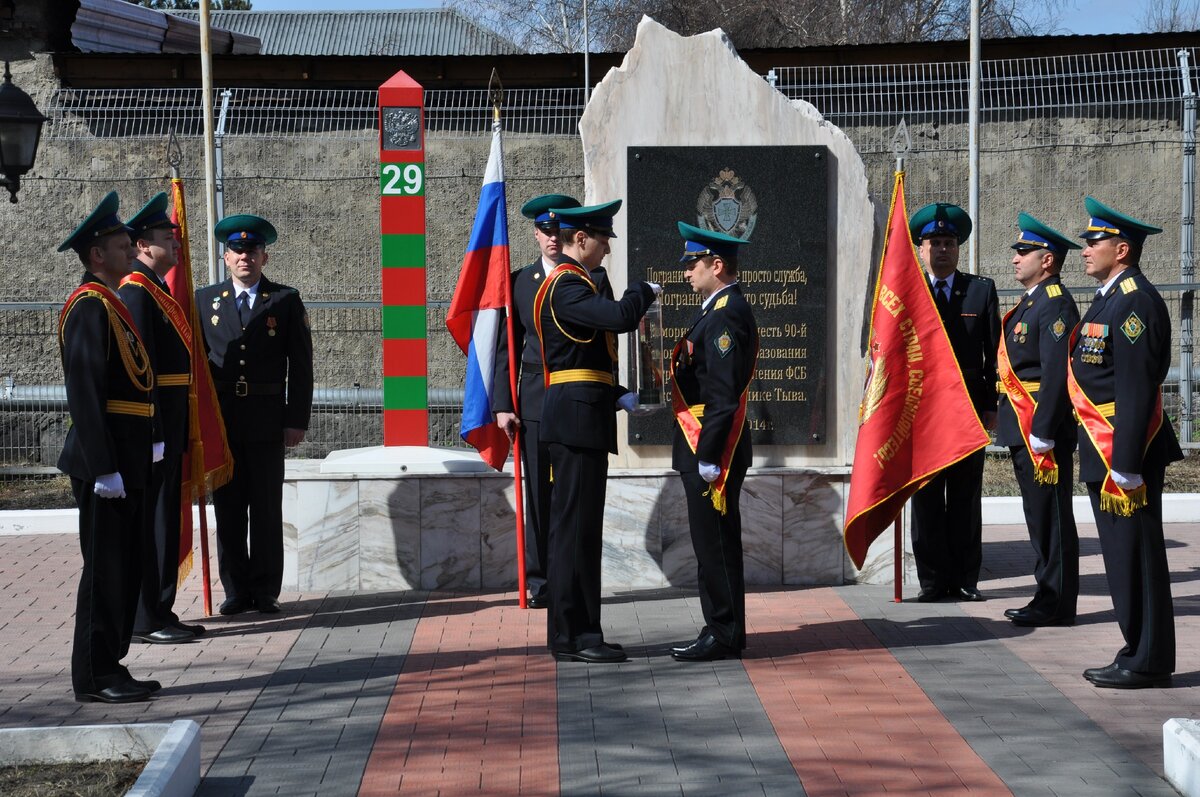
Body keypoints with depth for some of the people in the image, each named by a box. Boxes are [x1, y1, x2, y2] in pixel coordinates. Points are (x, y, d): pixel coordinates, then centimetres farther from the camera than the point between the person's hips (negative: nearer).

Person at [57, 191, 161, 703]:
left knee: (124, 569, 13)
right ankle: (95, 679, 4)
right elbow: (84, 393, -20)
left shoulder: (112, 304, 16)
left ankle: (109, 669, 21)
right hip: (105, 464, -10)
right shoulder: (90, 307, -14)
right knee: (105, 569, -4)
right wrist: (104, 468, -22)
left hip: (126, 462, 10)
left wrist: (148, 446, 19)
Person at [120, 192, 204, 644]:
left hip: (169, 424, 10)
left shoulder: (158, 290, 17)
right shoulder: (136, 290, -14)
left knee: (163, 517, 13)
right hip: (153, 422, -10)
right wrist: (153, 431, -23)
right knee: (151, 518, -5)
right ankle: (147, 620, 1)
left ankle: (159, 612, 21)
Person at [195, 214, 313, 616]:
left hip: (268, 422, -1)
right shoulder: (205, 299, 10)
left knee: (267, 509, 2)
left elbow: (301, 366, 3)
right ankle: (236, 590, 12)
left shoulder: (286, 300, 5)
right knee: (228, 510, 4)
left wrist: (297, 420, -4)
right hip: (220, 420, 2)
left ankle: (266, 591, 10)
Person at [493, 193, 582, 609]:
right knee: (538, 496, 3)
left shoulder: (592, 279, 5)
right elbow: (507, 348, 7)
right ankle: (539, 582, 9)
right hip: (535, 401, 1)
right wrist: (503, 404, 0)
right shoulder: (520, 281, 8)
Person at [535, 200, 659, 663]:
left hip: (580, 418, 11)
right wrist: (645, 291, -8)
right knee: (576, 526, -7)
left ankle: (572, 633, 19)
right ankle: (573, 637, -2)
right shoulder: (566, 286, -13)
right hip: (577, 420, -11)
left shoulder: (569, 284, 20)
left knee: (578, 526, 13)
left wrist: (617, 396, 14)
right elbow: (620, 318, -29)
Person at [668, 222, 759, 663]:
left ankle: (723, 635, 4)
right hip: (708, 450, 10)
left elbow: (723, 395, -21)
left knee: (714, 543, -3)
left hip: (712, 449, -10)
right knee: (717, 543, 14)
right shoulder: (725, 308, 16)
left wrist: (707, 458, -21)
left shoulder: (724, 315, -17)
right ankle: (725, 630, 22)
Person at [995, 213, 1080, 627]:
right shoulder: (1030, 303, 17)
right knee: (1040, 516, 14)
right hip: (1023, 429, 10)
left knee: (1051, 516, -4)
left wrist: (1041, 434, -22)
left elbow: (1056, 374, -20)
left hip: (1043, 430, -10)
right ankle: (1048, 596, 21)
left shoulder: (1055, 304, -14)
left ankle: (1057, 605, 2)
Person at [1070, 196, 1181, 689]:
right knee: (1122, 555, 14)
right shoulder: (1108, 299, 17)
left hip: (1126, 451, -10)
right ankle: (1139, 653, 22)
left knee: (1136, 553, -4)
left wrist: (1125, 464, -23)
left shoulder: (1136, 302, -15)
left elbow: (1136, 389, -21)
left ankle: (1148, 663, 4)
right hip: (1103, 451, 10)